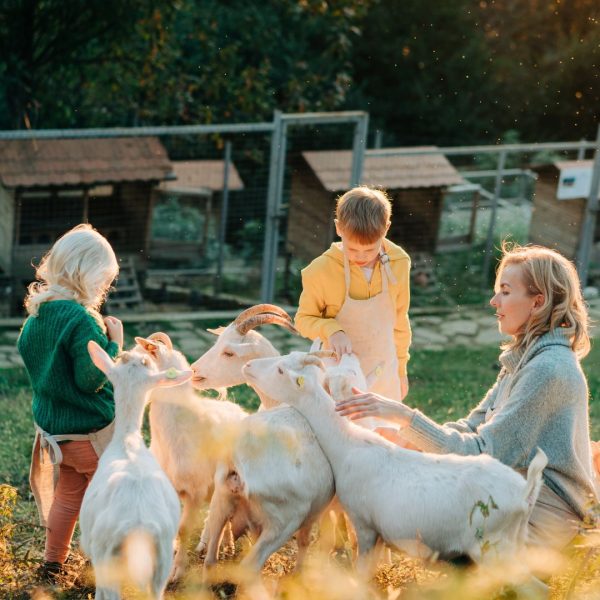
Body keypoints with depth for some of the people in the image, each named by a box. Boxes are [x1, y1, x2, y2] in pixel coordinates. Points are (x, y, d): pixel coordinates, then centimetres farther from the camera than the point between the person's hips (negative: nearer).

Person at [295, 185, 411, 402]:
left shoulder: (398, 264, -8)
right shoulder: (321, 270, -18)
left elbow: (399, 319, 6)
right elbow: (304, 319, -4)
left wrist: (401, 369, 15)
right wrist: (331, 331, -24)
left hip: (384, 377, 3)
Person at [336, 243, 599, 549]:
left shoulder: (549, 369, -22)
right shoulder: (524, 358, 10)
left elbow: (483, 453, -23)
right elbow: (474, 428, 10)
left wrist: (405, 417, -26)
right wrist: (401, 434, -3)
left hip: (543, 513, -9)